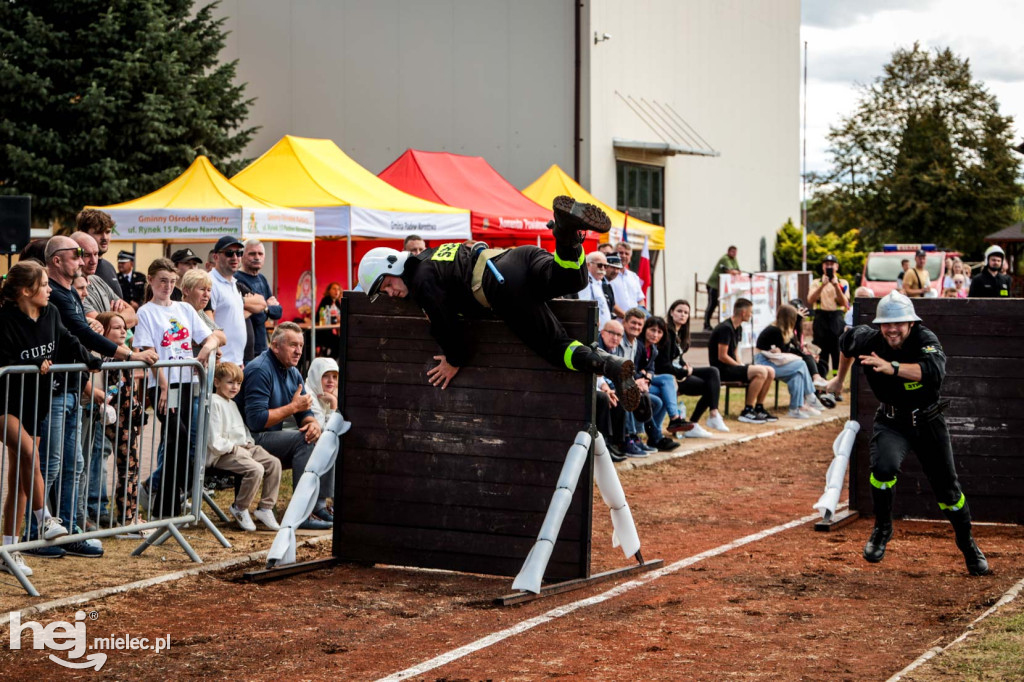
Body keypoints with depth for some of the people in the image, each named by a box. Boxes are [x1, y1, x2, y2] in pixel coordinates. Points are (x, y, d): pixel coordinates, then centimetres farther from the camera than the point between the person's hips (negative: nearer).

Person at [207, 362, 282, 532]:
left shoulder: (232, 403, 21)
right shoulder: (214, 403, -11)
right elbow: (215, 442, -18)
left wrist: (249, 443, 8)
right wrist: (233, 447, -14)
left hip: (242, 448, 10)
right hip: (223, 454, -10)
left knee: (274, 462, -3)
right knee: (256, 469, -29)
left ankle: (265, 508, 2)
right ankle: (239, 509, -7)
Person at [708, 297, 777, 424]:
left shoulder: (738, 328, 14)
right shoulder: (726, 328, -17)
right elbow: (722, 356, -20)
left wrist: (741, 365, 3)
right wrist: (740, 366, -12)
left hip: (732, 366, 10)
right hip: (722, 369, -10)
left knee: (770, 372, -2)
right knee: (761, 372, -26)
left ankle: (759, 408, 6)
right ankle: (747, 412, -21)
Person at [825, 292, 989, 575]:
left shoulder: (925, 339, -25)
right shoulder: (867, 341, -16)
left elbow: (935, 370, -45)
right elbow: (847, 340, 9)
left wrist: (892, 367, -56)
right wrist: (840, 377, 22)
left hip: (928, 422, -1)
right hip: (891, 422, 1)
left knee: (947, 488, 7)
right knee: (884, 467, -29)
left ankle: (967, 543, 34)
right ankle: (882, 529, -4)